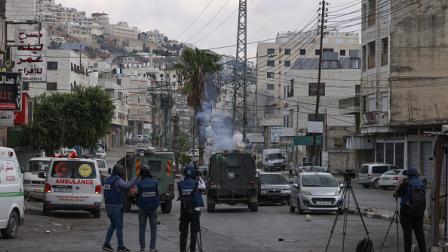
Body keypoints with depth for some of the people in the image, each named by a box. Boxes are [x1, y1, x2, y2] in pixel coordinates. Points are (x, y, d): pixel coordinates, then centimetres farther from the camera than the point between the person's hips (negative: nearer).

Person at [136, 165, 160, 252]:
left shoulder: (139, 184, -12)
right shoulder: (155, 183, -9)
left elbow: (137, 195, -3)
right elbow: (158, 195, -1)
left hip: (142, 209, 0)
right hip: (153, 209, 0)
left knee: (142, 228, 9)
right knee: (153, 228, 8)